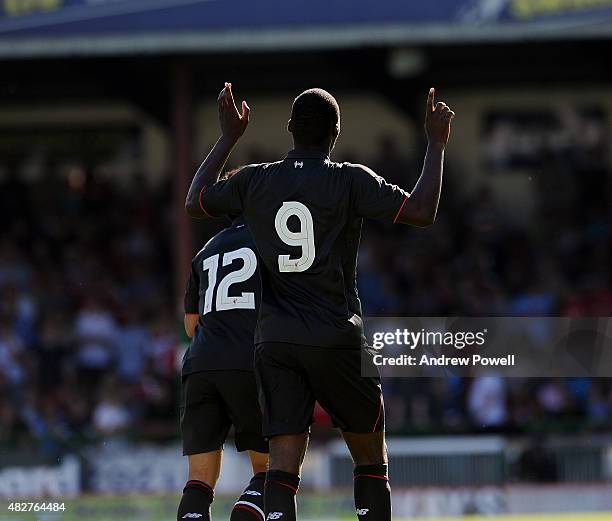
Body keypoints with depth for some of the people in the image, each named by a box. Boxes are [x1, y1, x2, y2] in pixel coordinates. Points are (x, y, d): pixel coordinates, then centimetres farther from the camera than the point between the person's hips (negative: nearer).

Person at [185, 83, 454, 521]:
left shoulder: (255, 180, 6)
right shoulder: (350, 180, -5)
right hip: (337, 339, -3)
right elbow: (421, 213, -10)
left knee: (283, 466, -3)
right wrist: (436, 143, 1)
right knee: (371, 457, 12)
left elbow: (195, 203, 23)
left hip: (274, 341, 3)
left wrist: (228, 137, 31)